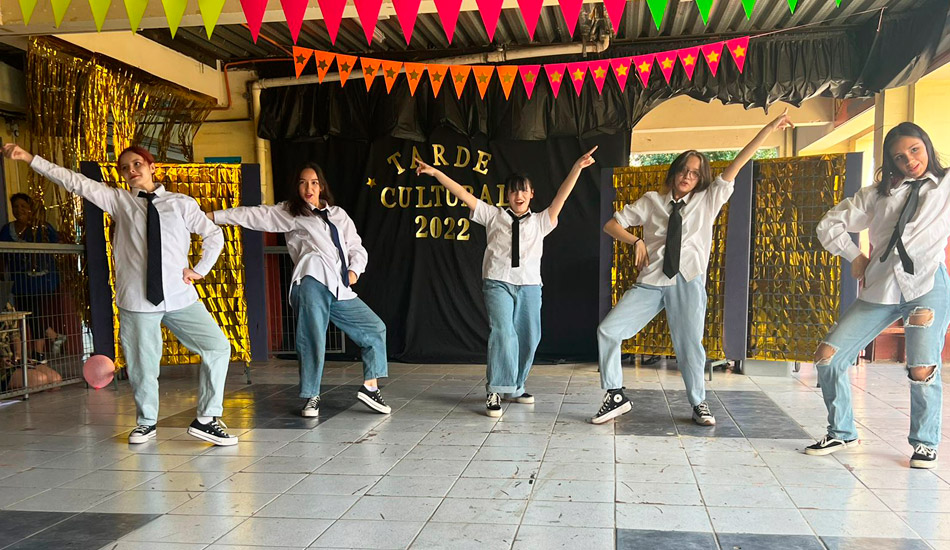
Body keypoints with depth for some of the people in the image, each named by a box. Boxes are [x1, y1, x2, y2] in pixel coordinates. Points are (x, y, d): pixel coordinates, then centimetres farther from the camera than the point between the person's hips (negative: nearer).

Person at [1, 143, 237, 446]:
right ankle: (147, 422, 33)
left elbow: (214, 235, 12)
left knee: (218, 347, -10)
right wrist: (30, 159, 3)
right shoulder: (118, 200, 11)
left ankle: (206, 419, 4)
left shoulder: (181, 203, 7)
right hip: (136, 301, 0)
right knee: (142, 366, 6)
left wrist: (199, 270, 5)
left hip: (180, 297, 0)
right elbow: (75, 182, 6)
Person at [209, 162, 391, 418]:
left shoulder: (339, 215, 25)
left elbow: (357, 247, 21)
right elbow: (255, 215, 6)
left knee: (375, 329, 3)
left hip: (341, 290, 5)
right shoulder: (289, 212, 14)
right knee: (312, 339, -14)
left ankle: (370, 386, 7)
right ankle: (311, 397, -2)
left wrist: (354, 270, 2)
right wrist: (212, 216, -2)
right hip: (314, 279, -5)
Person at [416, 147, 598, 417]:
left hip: (529, 285, 3)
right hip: (498, 282, -3)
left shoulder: (540, 221, 15)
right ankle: (496, 392, -16)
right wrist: (435, 172, 1)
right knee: (503, 332, -20)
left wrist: (577, 167, -7)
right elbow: (464, 194, 7)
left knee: (528, 338, 6)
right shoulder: (493, 215, 11)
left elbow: (561, 196, 5)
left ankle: (515, 388, 25)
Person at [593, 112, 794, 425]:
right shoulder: (651, 201, 12)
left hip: (687, 282, -1)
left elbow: (737, 164, 7)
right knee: (608, 330, -9)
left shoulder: (708, 201, 13)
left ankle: (699, 404, 22)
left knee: (690, 345, -2)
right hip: (650, 282, 1)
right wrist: (636, 241, -4)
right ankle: (616, 397, 5)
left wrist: (770, 128, 4)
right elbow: (611, 225, 13)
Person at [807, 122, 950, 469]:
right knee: (827, 357, -3)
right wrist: (855, 257, 12)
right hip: (880, 291, 4)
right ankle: (842, 433, 16)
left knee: (922, 370, -17)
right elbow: (829, 224, 19)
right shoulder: (877, 195, 18)